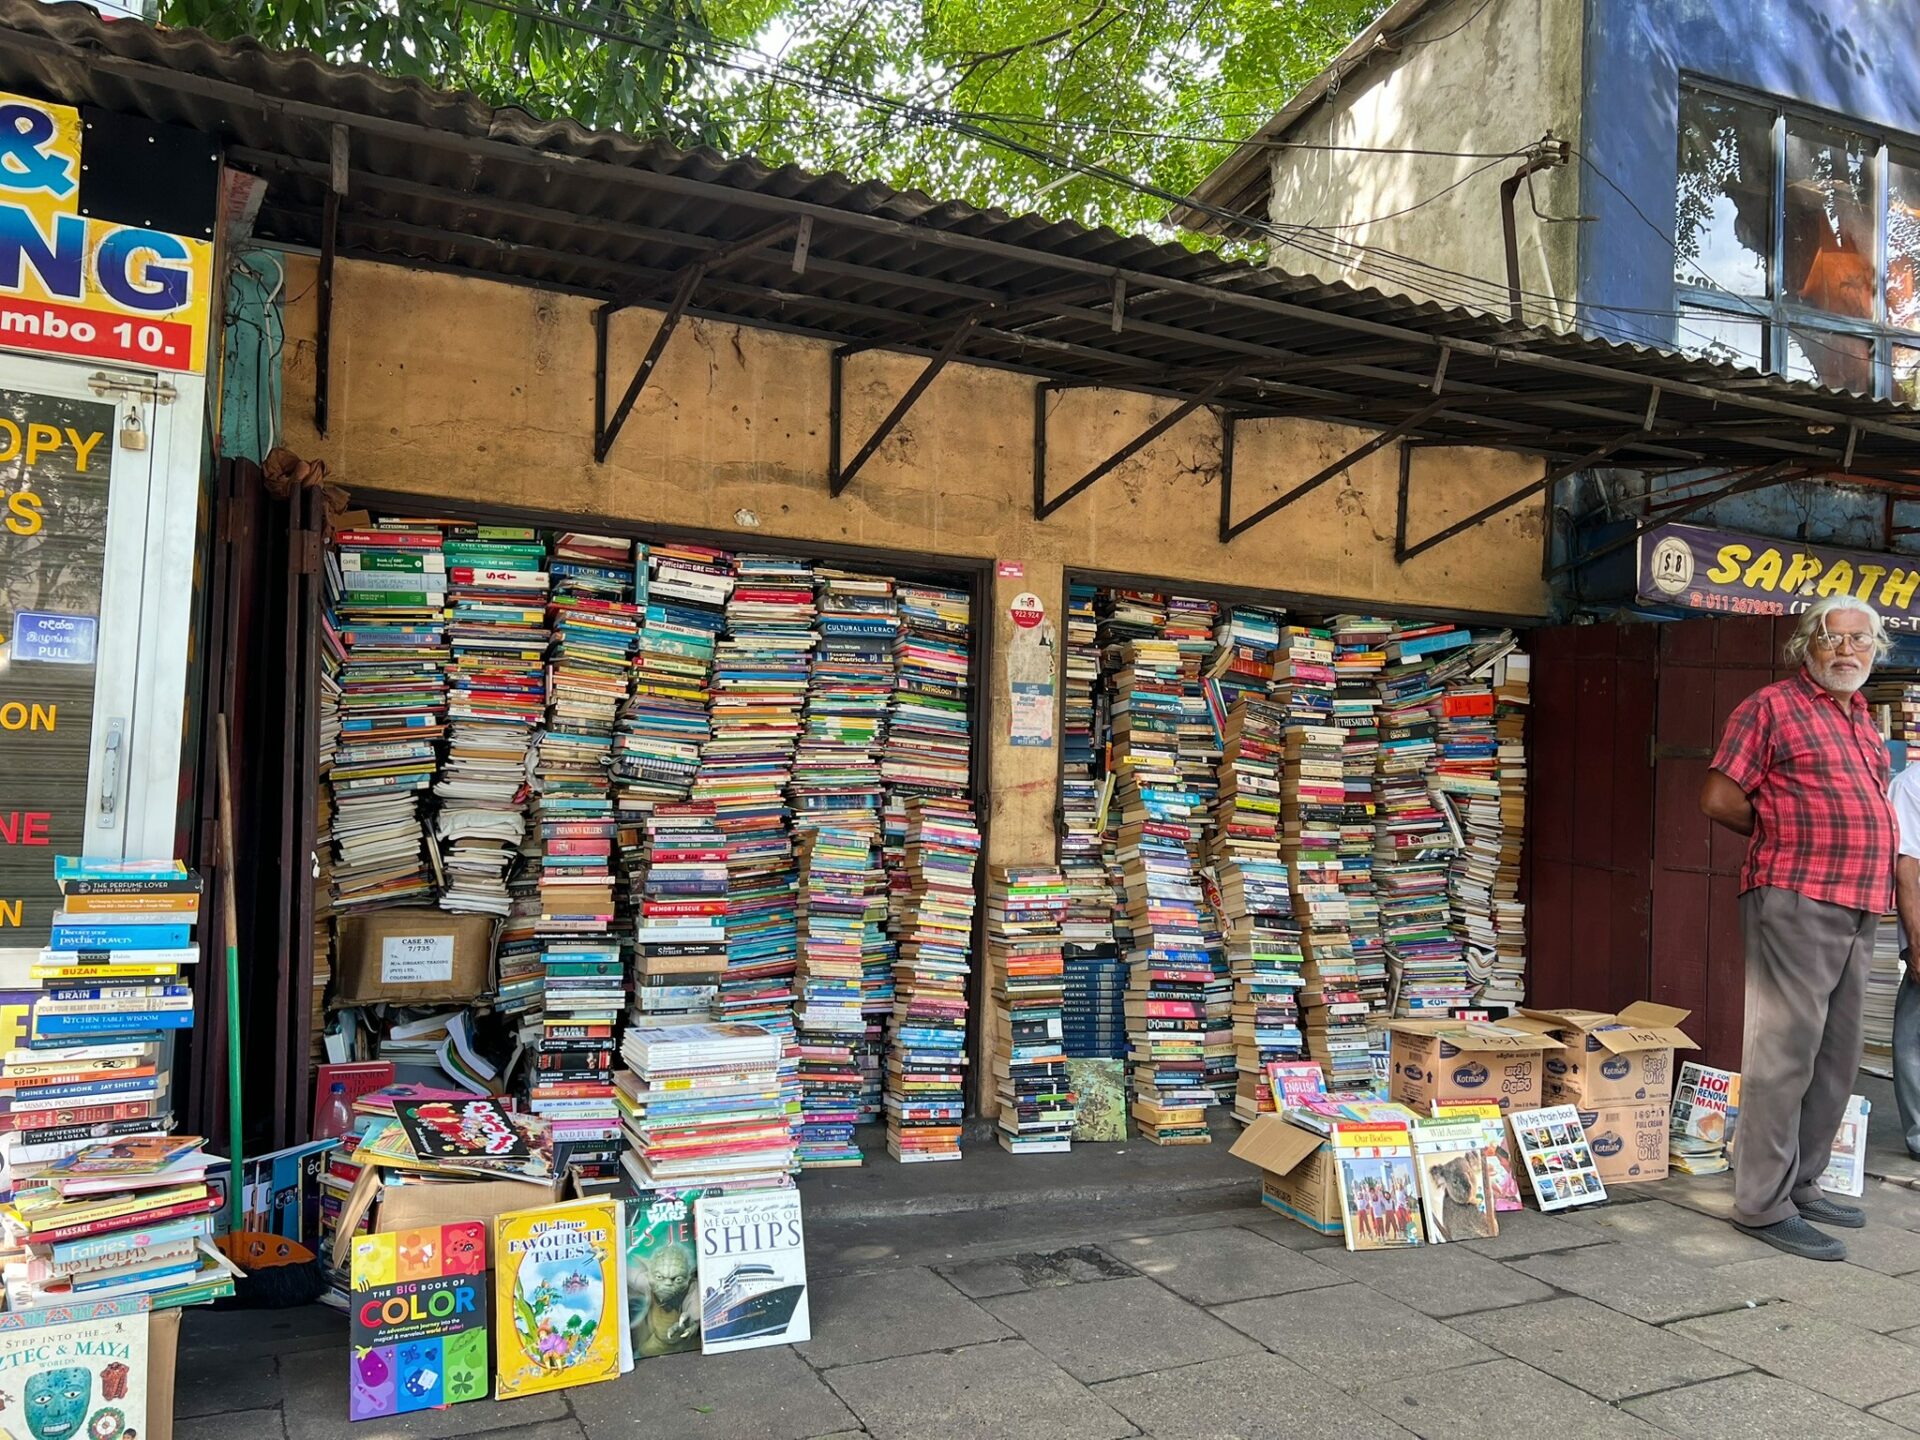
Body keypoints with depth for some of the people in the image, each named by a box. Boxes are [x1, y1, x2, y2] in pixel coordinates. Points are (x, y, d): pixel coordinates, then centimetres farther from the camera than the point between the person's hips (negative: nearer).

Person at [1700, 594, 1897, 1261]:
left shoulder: (1863, 719, 20)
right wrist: (1786, 833, 3)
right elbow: (1719, 799, -10)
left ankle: (1801, 1183, 25)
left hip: (1858, 910, 9)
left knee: (1838, 1057, 13)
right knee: (1786, 1050, -8)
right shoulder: (1772, 705, -4)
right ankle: (1764, 1203, -3)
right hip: (1796, 901, -8)